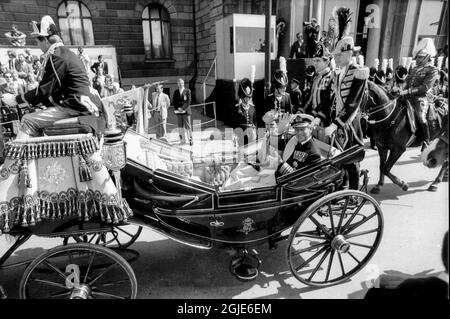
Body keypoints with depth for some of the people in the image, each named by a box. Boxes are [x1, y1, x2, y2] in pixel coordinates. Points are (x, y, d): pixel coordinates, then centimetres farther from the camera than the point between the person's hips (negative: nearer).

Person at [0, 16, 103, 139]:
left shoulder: (57, 56, -10)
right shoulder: (65, 52, 20)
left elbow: (43, 90, -10)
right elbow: (51, 89, 24)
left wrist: (16, 100, 2)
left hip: (78, 106, -10)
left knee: (28, 121, -9)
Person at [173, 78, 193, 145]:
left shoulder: (187, 91, 1)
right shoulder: (176, 92, 12)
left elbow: (188, 101, -6)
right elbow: (174, 102, 9)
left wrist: (182, 108, -14)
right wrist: (177, 108, -8)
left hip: (186, 111, -3)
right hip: (178, 112, 3)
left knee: (188, 126, -3)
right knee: (180, 127, 4)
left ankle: (190, 140, 5)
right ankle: (182, 140, 10)